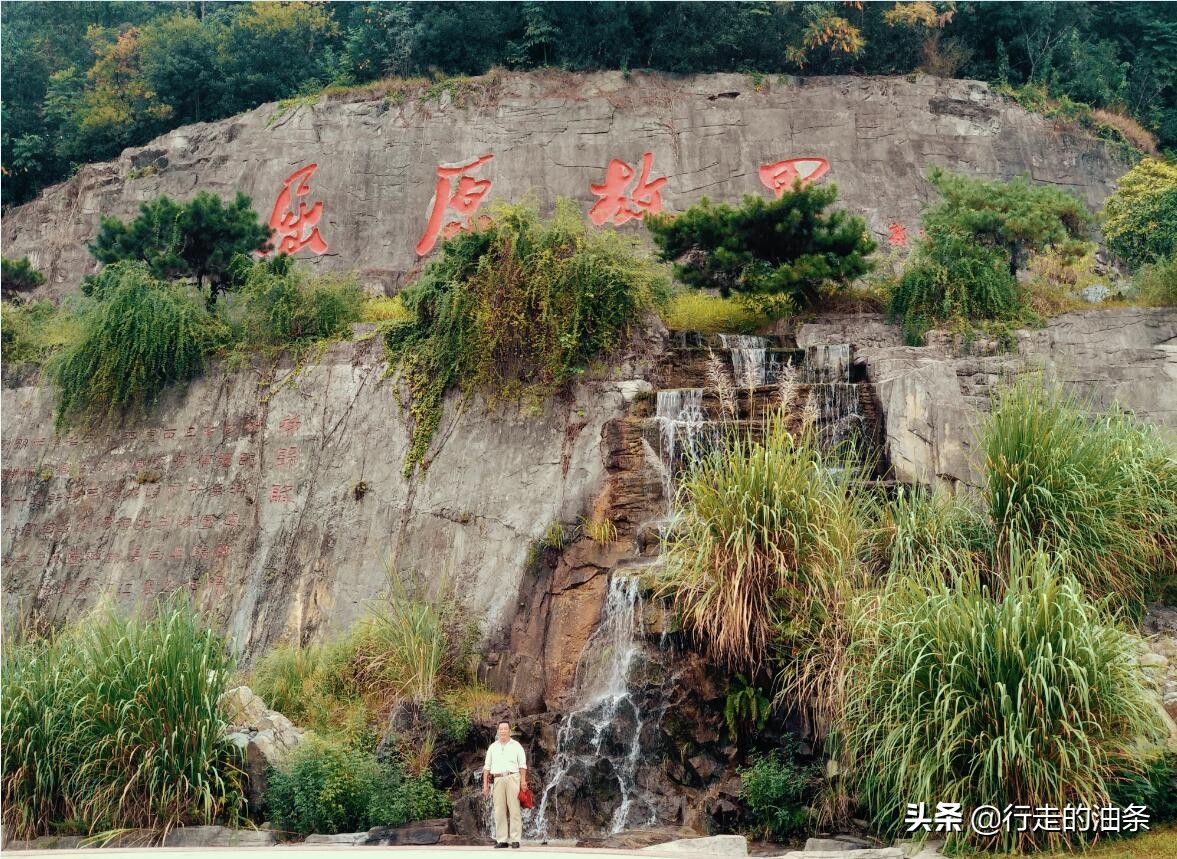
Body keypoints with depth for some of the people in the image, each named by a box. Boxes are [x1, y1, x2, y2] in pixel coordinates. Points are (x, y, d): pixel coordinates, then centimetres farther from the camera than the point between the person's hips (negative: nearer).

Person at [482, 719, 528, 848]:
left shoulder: (516, 745, 9)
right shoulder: (492, 747, 16)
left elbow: (522, 765, 4)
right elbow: (487, 767, 15)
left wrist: (523, 780, -8)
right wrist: (485, 784, 7)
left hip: (512, 778, -3)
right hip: (498, 779, 3)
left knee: (514, 809, -5)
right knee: (499, 811, 1)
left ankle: (515, 839, -4)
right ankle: (501, 840, 5)